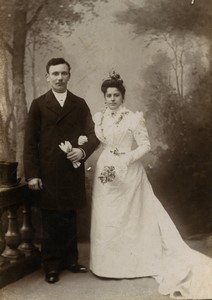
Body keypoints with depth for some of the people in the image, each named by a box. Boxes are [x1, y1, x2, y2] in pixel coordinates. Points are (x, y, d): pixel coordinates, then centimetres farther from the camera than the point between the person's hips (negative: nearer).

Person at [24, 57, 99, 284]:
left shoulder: (79, 104, 9)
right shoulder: (38, 104, 3)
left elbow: (93, 134, 6)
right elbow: (30, 142, -1)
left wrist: (83, 151, -15)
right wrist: (32, 174, -8)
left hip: (73, 171, 2)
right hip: (48, 174, -2)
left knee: (70, 220, 11)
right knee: (50, 222, 6)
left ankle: (70, 260, 25)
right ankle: (51, 265, 18)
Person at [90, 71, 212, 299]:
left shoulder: (134, 118, -6)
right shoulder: (98, 118, 9)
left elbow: (145, 145, -10)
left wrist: (125, 159, -20)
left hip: (128, 174, -5)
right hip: (105, 173, 5)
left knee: (130, 217, 3)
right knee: (106, 218, 7)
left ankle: (132, 263, 17)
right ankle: (108, 263, 20)